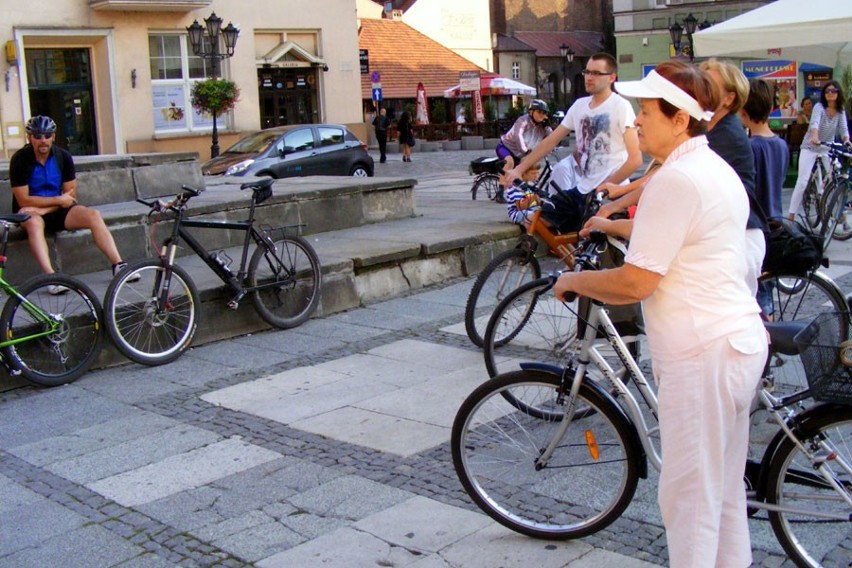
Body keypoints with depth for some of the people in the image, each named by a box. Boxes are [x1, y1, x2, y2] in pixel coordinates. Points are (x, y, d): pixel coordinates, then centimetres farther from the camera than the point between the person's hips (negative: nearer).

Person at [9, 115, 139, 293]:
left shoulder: (63, 157, -2)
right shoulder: (20, 160, -11)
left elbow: (70, 196, -2)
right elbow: (23, 200, -15)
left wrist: (43, 208, -16)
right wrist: (58, 200, -14)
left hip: (57, 211, 4)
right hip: (30, 211, -3)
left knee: (93, 215, -21)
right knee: (33, 222, -38)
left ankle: (118, 265, -25)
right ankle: (51, 277, -49)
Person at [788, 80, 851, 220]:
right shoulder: (819, 106, -16)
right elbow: (814, 122, -33)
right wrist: (815, 137, -53)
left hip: (828, 148, 4)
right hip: (810, 147, -4)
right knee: (802, 182, -9)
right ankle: (791, 215, -6)